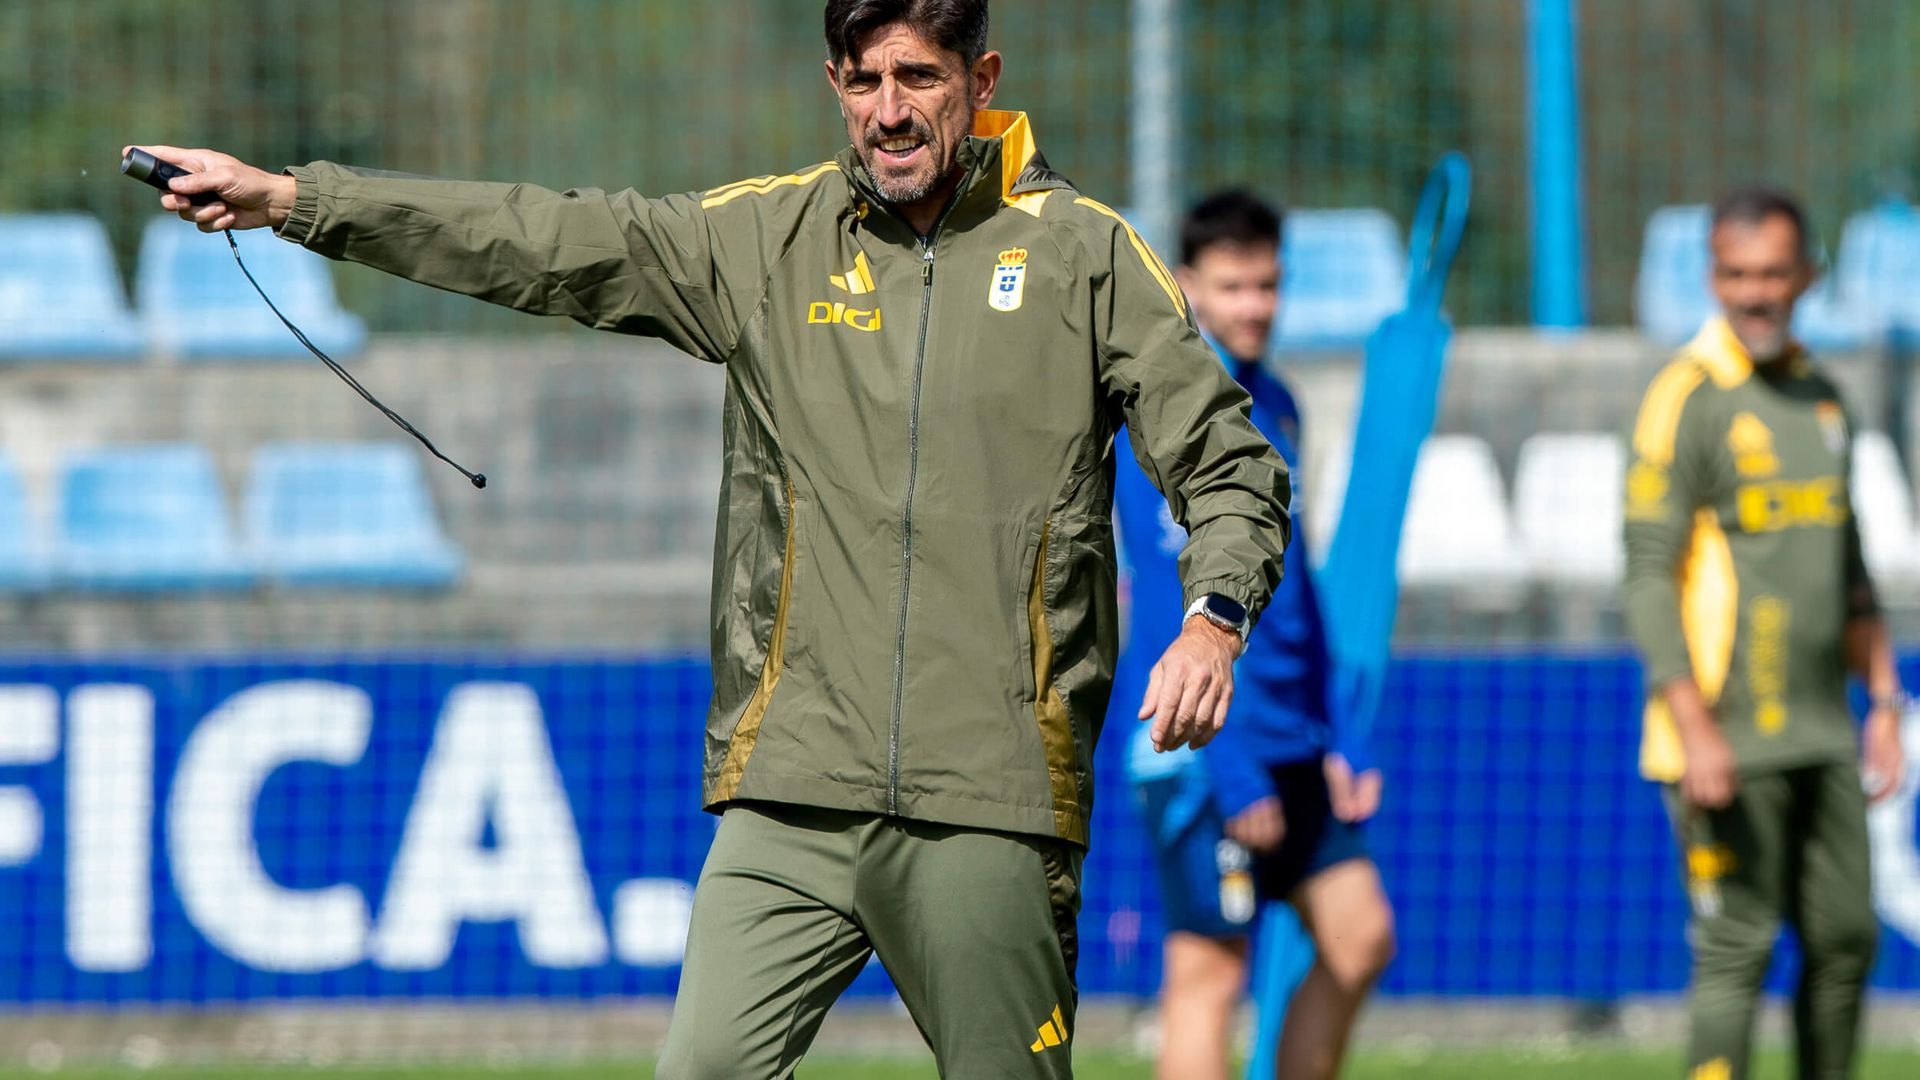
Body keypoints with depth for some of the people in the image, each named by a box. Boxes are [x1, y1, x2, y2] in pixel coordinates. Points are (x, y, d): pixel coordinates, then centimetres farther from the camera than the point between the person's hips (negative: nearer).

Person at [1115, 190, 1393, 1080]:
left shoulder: (1273, 404, 14)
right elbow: (1183, 608, -18)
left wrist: (1335, 739, 16)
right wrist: (1230, 768, -21)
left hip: (1291, 743, 8)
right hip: (1203, 742, -8)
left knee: (1360, 935, 6)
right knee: (1208, 972, -5)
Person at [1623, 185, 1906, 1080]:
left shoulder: (1821, 398, 14)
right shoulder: (1688, 397, -9)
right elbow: (1647, 575, -14)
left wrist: (1883, 702, 18)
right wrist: (1693, 728, -21)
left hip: (1820, 736, 7)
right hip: (1728, 740, -7)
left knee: (1846, 938, 8)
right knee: (1736, 948, -8)